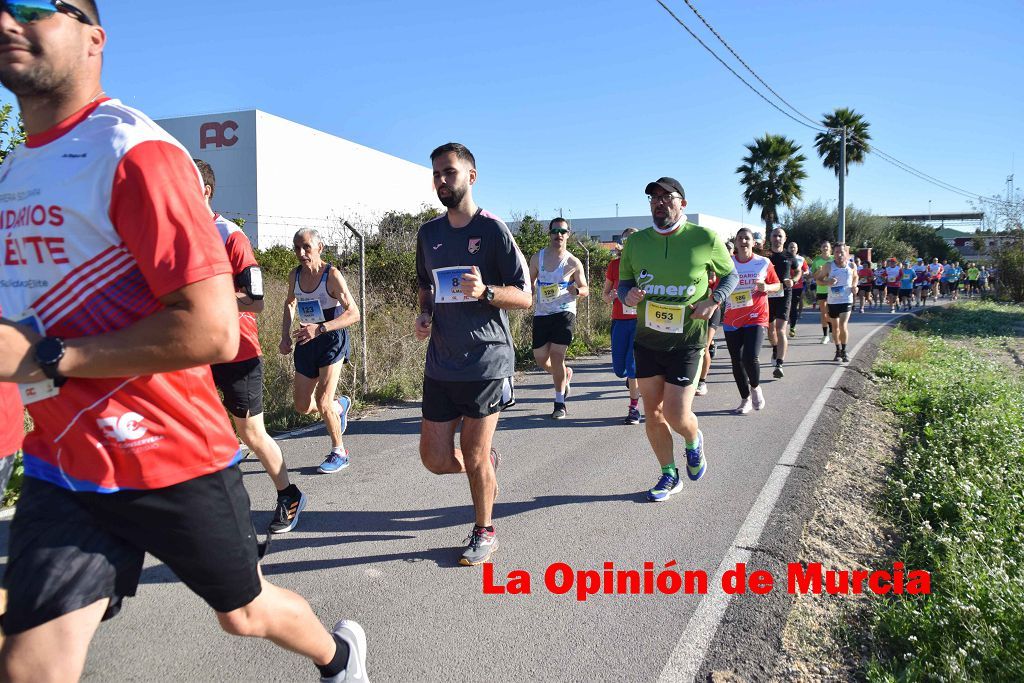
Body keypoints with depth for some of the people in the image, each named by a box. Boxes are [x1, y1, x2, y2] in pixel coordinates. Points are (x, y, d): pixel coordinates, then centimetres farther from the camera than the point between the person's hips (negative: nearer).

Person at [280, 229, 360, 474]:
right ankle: (340, 405, 42)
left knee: (322, 402, -14)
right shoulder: (295, 275, 1)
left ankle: (339, 453, 9)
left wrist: (320, 328, -34)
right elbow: (289, 304, 22)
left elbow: (353, 314, -22)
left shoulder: (332, 275, -17)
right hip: (306, 341, 6)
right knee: (302, 406, 9)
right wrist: (285, 336, 8)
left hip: (332, 339, -6)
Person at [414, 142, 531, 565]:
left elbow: (524, 296, -6)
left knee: (474, 459, 3)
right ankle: (485, 461, 39)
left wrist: (485, 291, -25)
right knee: (435, 459, 6)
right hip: (440, 363, 5)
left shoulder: (493, 230, -5)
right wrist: (425, 315, 4)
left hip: (485, 360, -5)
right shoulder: (428, 233, 11)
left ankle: (484, 532, 27)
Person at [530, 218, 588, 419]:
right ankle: (565, 374, 37)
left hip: (564, 312, -3)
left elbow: (585, 289, 5)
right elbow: (529, 282, 17)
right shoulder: (537, 258, 6)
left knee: (556, 355, -12)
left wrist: (577, 291, -18)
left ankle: (560, 403, 0)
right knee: (540, 359, 3)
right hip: (541, 314, 4)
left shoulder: (573, 263, -1)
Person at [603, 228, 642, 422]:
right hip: (619, 321, 3)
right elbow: (605, 294, 11)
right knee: (619, 370, 6)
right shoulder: (614, 265, 4)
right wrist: (611, 297, -11)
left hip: (640, 321, -3)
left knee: (633, 365, -11)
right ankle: (634, 381, 42)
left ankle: (634, 409, 0)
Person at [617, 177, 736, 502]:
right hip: (647, 340, 4)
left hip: (686, 342, -3)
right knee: (653, 413, 9)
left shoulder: (704, 238, -8)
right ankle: (669, 476, 28)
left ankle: (694, 442, 31)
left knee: (676, 416, -7)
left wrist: (714, 300, -12)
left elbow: (730, 273, 7)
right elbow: (623, 281, 13)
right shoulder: (635, 242, 0)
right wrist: (627, 294, -11)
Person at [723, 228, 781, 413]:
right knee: (736, 361, 5)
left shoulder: (764, 263, 1)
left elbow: (777, 285, 9)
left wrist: (766, 287, -12)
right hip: (732, 319, 3)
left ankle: (755, 387, 14)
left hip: (756, 317, -2)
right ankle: (745, 399, 22)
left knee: (750, 357, -18)